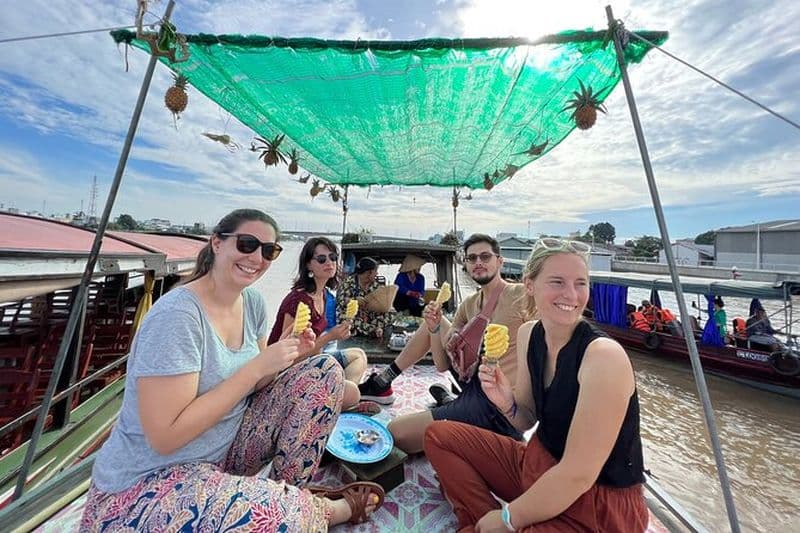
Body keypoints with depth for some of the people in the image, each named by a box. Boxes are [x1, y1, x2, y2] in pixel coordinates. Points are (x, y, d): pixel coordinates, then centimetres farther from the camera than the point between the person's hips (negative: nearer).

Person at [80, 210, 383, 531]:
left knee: (326, 373, -5)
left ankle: (290, 492, 4)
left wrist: (286, 355, -15)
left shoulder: (253, 302, -3)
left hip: (225, 453, 7)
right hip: (148, 481, -7)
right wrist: (258, 366, -27)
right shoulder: (177, 314, -25)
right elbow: (165, 437, -26)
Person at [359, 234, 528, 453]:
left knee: (396, 432, -17)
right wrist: (435, 328, -12)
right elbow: (442, 365, 3)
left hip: (496, 404, -7)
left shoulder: (521, 294, -13)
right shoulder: (468, 306, 5)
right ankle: (383, 382, 18)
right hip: (475, 383, 7)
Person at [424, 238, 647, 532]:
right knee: (439, 436, 4)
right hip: (539, 465, 6)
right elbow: (528, 421, 3)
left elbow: (579, 476, -24)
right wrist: (507, 404, -20)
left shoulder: (604, 355, -26)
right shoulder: (528, 334, -7)